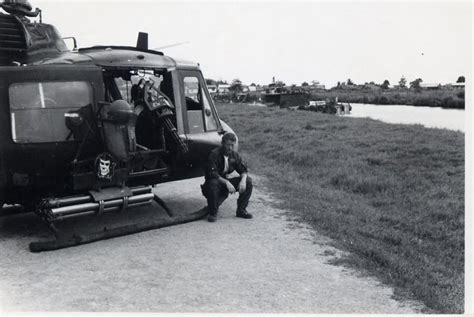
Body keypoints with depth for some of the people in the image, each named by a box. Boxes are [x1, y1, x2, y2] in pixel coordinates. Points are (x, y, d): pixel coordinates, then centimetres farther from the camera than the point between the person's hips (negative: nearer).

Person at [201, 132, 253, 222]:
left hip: (227, 181, 5)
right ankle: (213, 213, -18)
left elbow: (243, 170, 0)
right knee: (213, 183, -40)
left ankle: (241, 210, -3)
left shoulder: (234, 154, 0)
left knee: (248, 181, -13)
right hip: (217, 182, -5)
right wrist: (226, 182, -40)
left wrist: (243, 180, -23)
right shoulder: (214, 154, -18)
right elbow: (212, 174, -29)